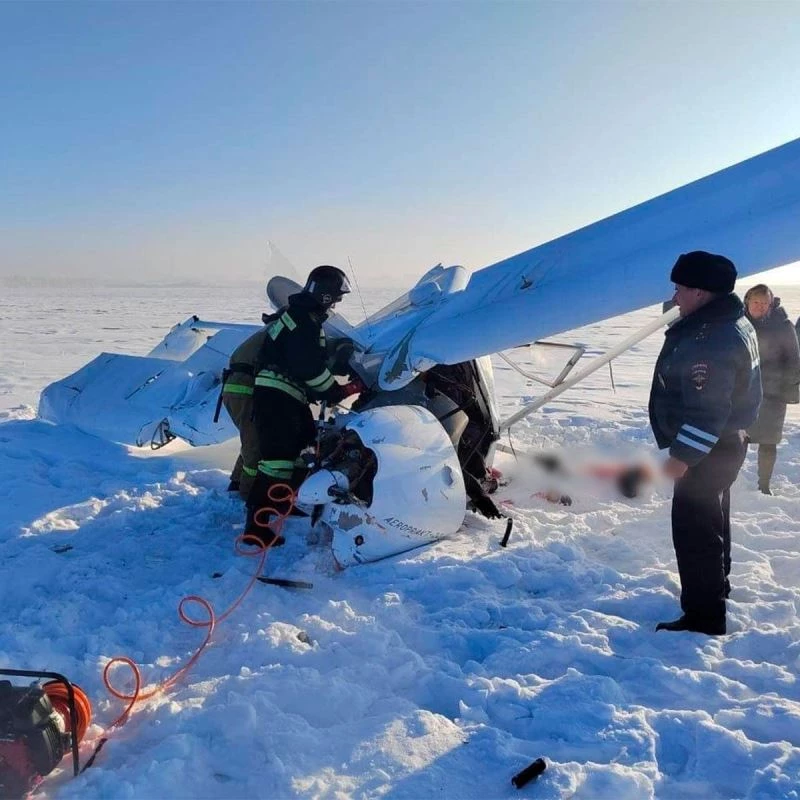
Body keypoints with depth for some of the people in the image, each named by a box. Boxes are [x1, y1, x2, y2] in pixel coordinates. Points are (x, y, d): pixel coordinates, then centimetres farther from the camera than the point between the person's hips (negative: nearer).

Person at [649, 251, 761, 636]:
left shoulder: (711, 340, -28)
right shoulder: (729, 322, 7)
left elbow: (707, 409, -32)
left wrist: (681, 456, -29)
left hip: (708, 451, -11)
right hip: (723, 443, 11)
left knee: (693, 527, -4)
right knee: (712, 518, 25)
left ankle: (704, 617, 4)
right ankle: (715, 585, 44)